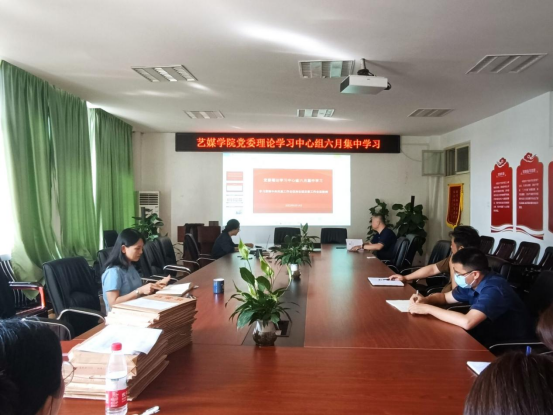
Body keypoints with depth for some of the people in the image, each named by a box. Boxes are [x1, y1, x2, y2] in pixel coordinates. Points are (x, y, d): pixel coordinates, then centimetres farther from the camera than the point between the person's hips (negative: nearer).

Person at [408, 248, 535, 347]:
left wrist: (427, 308, -32)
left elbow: (467, 322, -42)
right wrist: (426, 300, -10)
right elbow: (445, 297, 13)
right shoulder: (470, 283, -3)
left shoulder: (493, 290, -29)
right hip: (492, 337, 7)